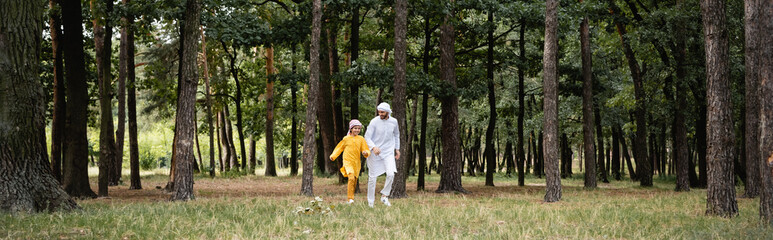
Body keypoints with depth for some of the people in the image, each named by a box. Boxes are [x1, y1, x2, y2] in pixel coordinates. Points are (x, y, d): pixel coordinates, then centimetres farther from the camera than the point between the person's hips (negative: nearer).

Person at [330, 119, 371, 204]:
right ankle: (350, 198, -22)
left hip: (356, 163, 3)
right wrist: (333, 156, 4)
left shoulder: (361, 139, 5)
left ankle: (348, 199, 22)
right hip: (348, 161, -3)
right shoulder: (346, 139, 1)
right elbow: (339, 148, 13)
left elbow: (366, 150, 5)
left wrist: (366, 153, -18)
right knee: (351, 178, -23)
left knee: (354, 181, 8)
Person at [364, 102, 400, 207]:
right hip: (375, 152, -2)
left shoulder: (393, 121, 0)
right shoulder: (374, 122, -11)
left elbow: (396, 135, 19)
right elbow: (367, 137, -11)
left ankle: (385, 196, -1)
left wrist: (397, 149, 17)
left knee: (391, 174, -18)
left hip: (388, 152, 2)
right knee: (372, 177, 1)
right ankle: (370, 202, 13)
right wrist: (374, 147, -28)